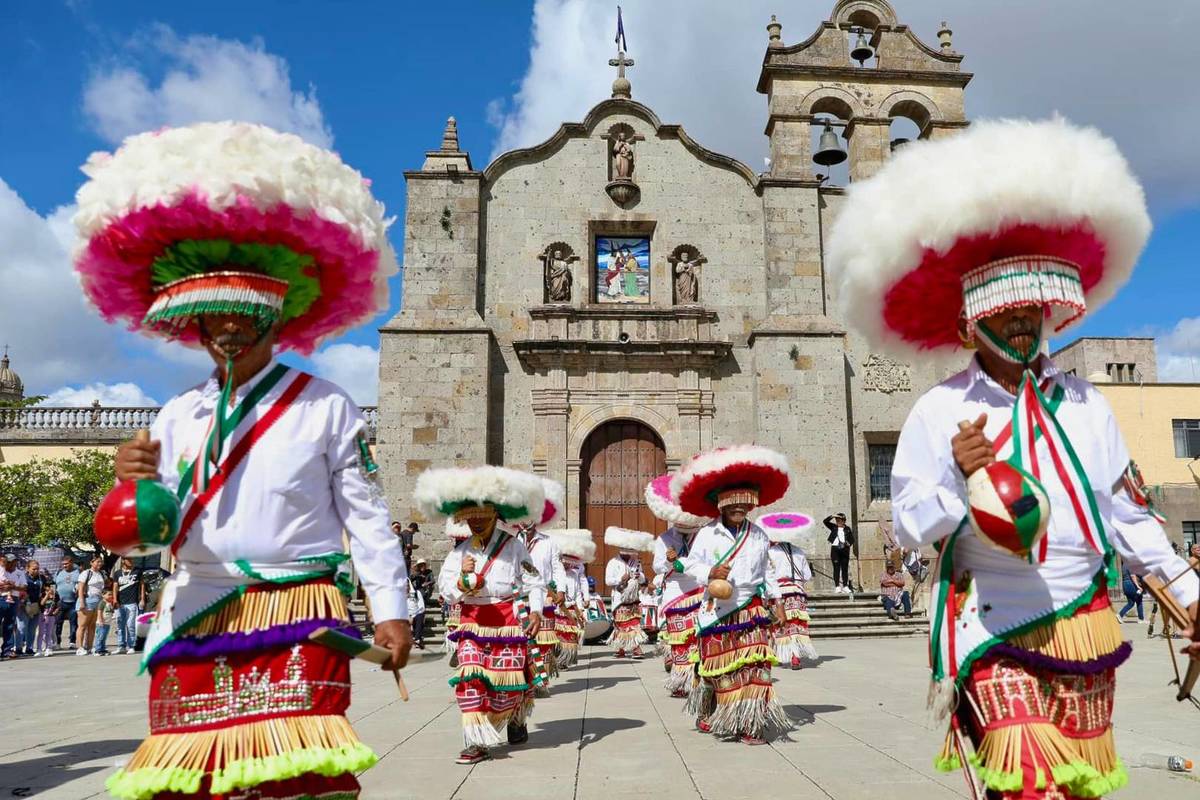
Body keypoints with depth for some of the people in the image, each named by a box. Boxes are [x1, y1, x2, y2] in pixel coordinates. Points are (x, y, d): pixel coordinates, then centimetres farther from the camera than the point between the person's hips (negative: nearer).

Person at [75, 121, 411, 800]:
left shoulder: (327, 408, -3)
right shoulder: (177, 418, 10)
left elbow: (366, 515, -3)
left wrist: (392, 609, -6)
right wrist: (139, 489, -11)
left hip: (295, 618, -4)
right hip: (194, 618, 5)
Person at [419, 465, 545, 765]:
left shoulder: (514, 546, 1)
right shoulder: (460, 551, 6)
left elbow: (534, 582, 1)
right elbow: (446, 590, 0)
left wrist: (536, 611, -12)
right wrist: (463, 577, -19)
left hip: (508, 618, -2)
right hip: (473, 620, 2)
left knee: (509, 677, 2)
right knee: (470, 675, -12)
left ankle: (516, 719, 35)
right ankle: (477, 743, -5)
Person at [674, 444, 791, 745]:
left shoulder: (759, 535, 6)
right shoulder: (706, 534, -4)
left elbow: (766, 571, 15)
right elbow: (691, 563, 0)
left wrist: (776, 600, 11)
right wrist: (709, 572, -19)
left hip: (751, 608, 2)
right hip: (717, 609, -2)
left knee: (753, 664, -8)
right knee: (719, 667, 8)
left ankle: (751, 724, -2)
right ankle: (710, 716, 29)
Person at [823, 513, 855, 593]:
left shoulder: (848, 529, 7)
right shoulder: (834, 527, 8)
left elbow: (852, 539, 8)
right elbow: (825, 521, 0)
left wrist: (849, 543, -12)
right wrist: (832, 516, -9)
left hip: (845, 549, 0)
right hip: (835, 549, 0)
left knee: (845, 568, 3)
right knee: (836, 568, -1)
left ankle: (845, 586, 8)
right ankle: (837, 586, 0)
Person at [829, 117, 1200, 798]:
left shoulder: (1083, 404, 6)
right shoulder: (938, 412, -7)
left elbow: (1128, 513, 11)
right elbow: (909, 528, -11)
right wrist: (961, 476, -26)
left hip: (1084, 625, 5)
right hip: (992, 627, -4)